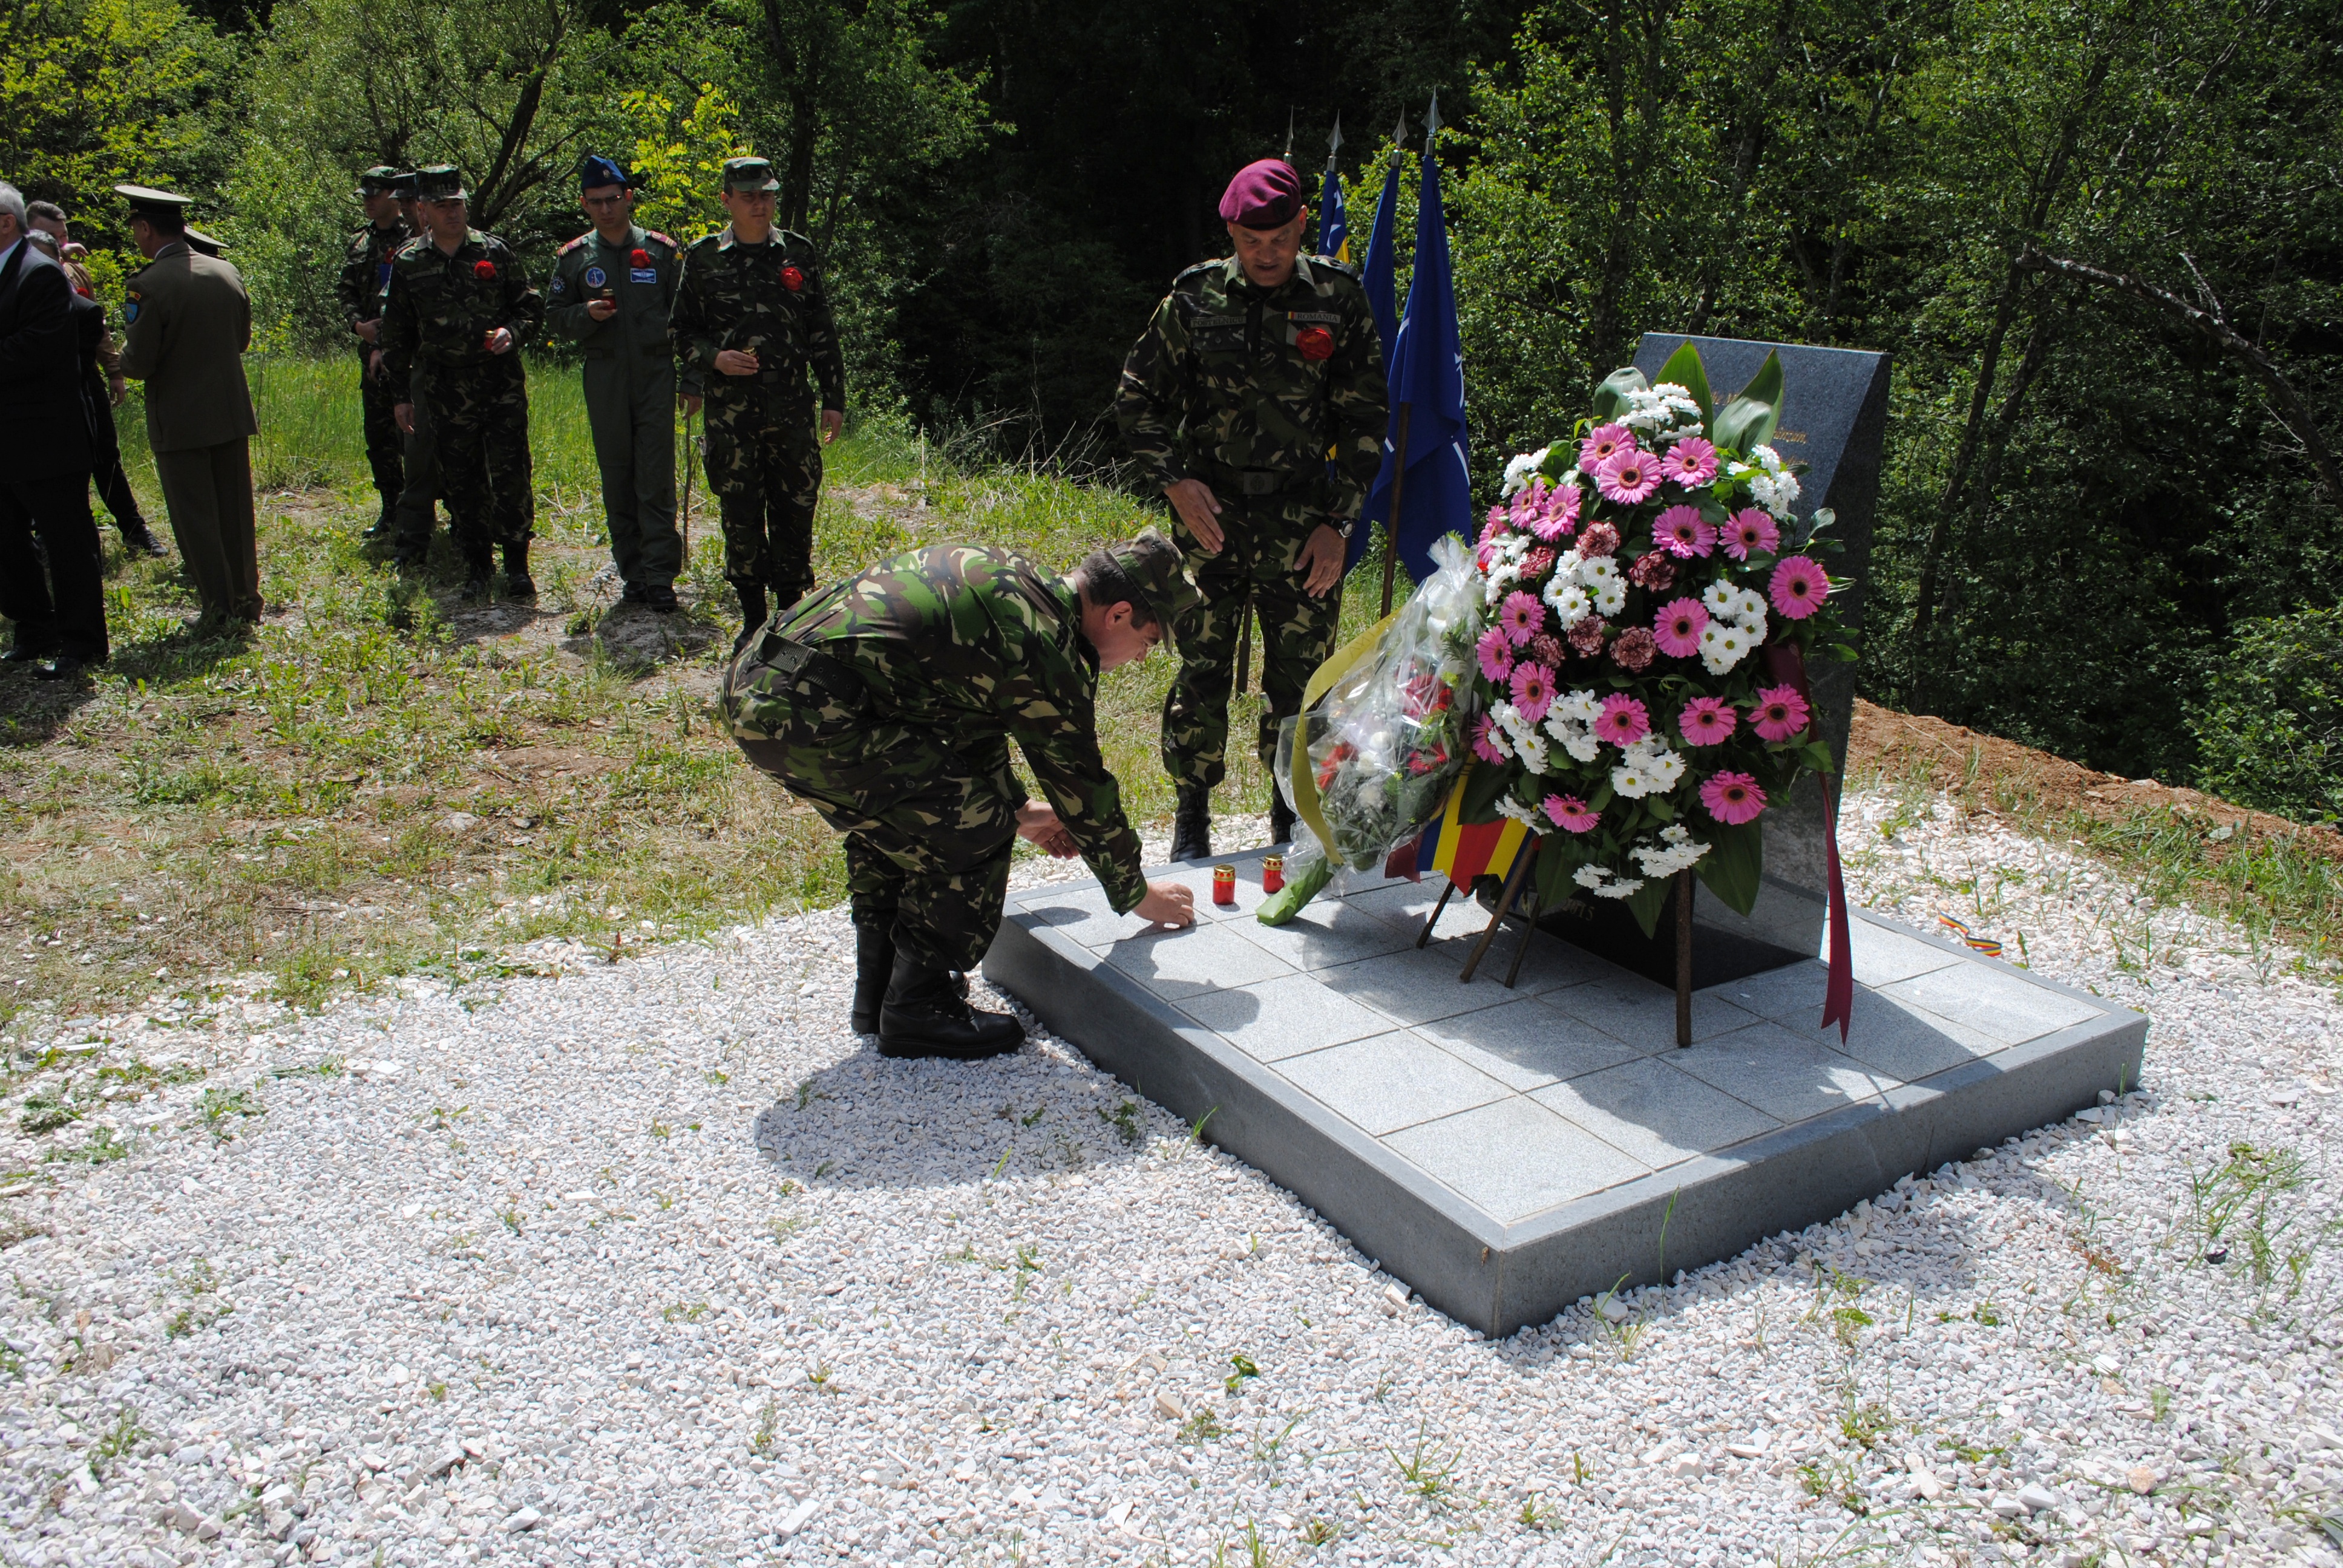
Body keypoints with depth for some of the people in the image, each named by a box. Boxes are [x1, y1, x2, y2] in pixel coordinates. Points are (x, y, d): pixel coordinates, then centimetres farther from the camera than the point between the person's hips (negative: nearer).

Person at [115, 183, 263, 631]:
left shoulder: (148, 285, -17)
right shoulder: (226, 272, 1)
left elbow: (138, 363, -15)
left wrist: (122, 356, 6)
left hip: (179, 421, -5)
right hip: (232, 412, 6)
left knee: (196, 520, 4)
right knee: (235, 513, 14)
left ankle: (220, 609, 7)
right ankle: (246, 602, 21)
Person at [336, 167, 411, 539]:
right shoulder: (358, 244, 15)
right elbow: (345, 290, 17)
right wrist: (358, 324, -4)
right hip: (372, 351, 7)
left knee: (411, 433, -5)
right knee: (378, 436, 9)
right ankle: (392, 512, 19)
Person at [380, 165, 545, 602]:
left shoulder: (495, 252, 2)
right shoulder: (407, 263, 5)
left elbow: (531, 305, 9)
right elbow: (397, 333, 11)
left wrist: (513, 332, -13)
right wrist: (400, 394, 9)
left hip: (502, 382, -1)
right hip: (447, 389, 2)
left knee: (510, 477, -6)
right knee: (461, 483, 6)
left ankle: (517, 563, 5)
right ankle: (476, 565, 17)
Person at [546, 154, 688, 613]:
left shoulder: (662, 251, 3)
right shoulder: (574, 257, 7)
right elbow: (554, 314, 12)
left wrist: (693, 378, -2)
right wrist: (586, 314, -10)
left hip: (656, 373, -2)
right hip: (604, 377, 2)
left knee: (657, 480, -7)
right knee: (617, 480, 6)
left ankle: (660, 576, -4)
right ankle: (632, 574, 14)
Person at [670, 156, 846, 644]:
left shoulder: (799, 253, 8)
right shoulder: (703, 258, 5)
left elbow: (823, 333, 10)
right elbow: (683, 331, 10)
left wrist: (834, 399, 5)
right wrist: (715, 358, -10)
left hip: (791, 407, 1)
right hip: (730, 409, -1)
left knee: (795, 511, 3)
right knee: (740, 514, 2)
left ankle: (793, 608, 16)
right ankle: (752, 616, 13)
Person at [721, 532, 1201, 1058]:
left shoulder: (1012, 579, 18)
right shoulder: (1047, 649, -9)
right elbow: (1082, 788, 1)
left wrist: (1018, 809, 41)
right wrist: (1137, 894, 16)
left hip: (754, 681, 10)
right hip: (809, 710, -10)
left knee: (891, 811, 28)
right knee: (974, 828, -2)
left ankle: (879, 989, 35)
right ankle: (916, 1009, 10)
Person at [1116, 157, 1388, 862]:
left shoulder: (1338, 300, 2)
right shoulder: (1195, 297, 2)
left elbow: (1364, 420, 4)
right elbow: (1138, 399, 9)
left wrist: (1338, 522, -2)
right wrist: (1176, 481, -4)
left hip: (1302, 527, 0)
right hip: (1209, 517, 0)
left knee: (1300, 677, 4)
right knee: (1201, 670, 0)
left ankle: (1292, 812, 23)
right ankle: (1192, 815, 17)